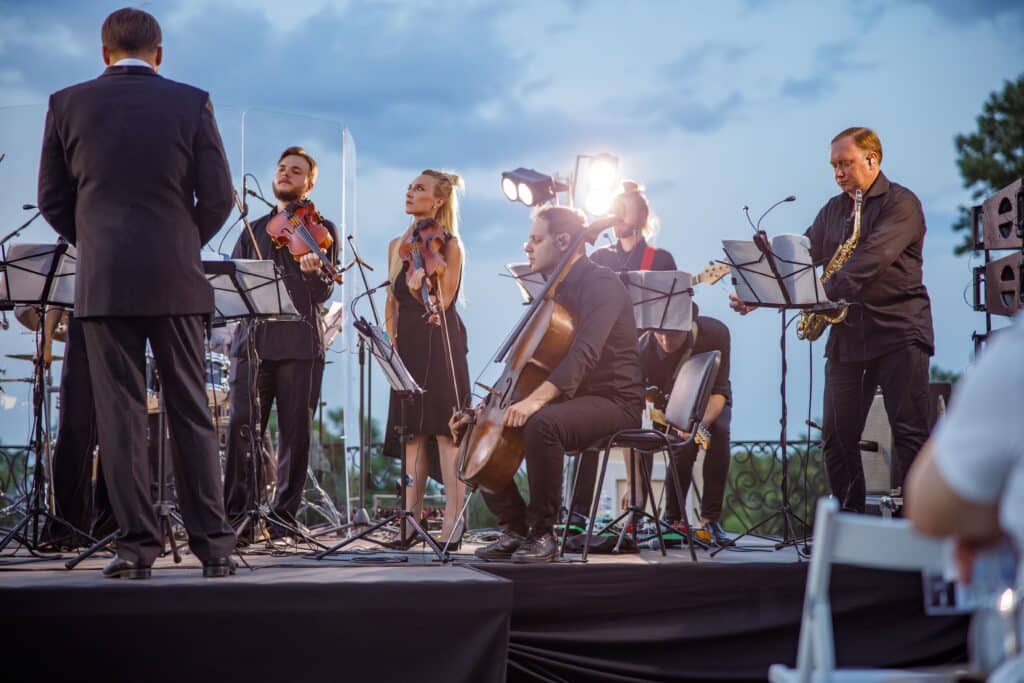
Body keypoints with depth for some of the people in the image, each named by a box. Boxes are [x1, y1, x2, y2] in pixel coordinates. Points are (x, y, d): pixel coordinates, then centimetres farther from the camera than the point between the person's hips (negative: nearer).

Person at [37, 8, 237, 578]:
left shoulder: (68, 104, 3)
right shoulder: (192, 103, 0)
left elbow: (53, 199, 7)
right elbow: (218, 196, -1)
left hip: (102, 281, 0)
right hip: (176, 280, 0)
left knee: (120, 415, 3)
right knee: (192, 413, 6)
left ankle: (138, 545, 2)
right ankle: (214, 545, 6)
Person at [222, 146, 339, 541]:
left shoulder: (321, 230, 10)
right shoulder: (252, 230, 21)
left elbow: (325, 291, -2)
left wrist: (312, 271, -24)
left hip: (300, 345, -2)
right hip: (252, 341, 2)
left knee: (296, 434, -2)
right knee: (242, 428, -9)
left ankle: (283, 517, 5)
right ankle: (237, 517, -8)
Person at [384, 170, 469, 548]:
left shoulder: (450, 246, -3)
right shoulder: (397, 246, 15)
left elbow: (439, 306, -12)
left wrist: (421, 287, -31)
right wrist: (391, 341, 7)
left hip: (441, 346, -6)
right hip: (407, 346, 6)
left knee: (446, 431, -8)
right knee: (412, 431, 5)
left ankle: (452, 523, -9)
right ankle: (412, 518, 7)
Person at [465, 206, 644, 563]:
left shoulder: (602, 284, -15)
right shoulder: (556, 289, 16)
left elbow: (585, 352, -31)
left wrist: (538, 398, -42)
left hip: (613, 401, -10)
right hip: (568, 400, 10)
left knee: (540, 425, -38)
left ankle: (543, 533, -24)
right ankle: (516, 530, 3)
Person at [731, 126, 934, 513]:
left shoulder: (901, 204, -6)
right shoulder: (833, 210, 16)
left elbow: (872, 259, -20)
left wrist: (826, 292, -30)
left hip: (899, 332, -6)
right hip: (847, 334, 7)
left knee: (910, 432, -7)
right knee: (837, 437, 4)